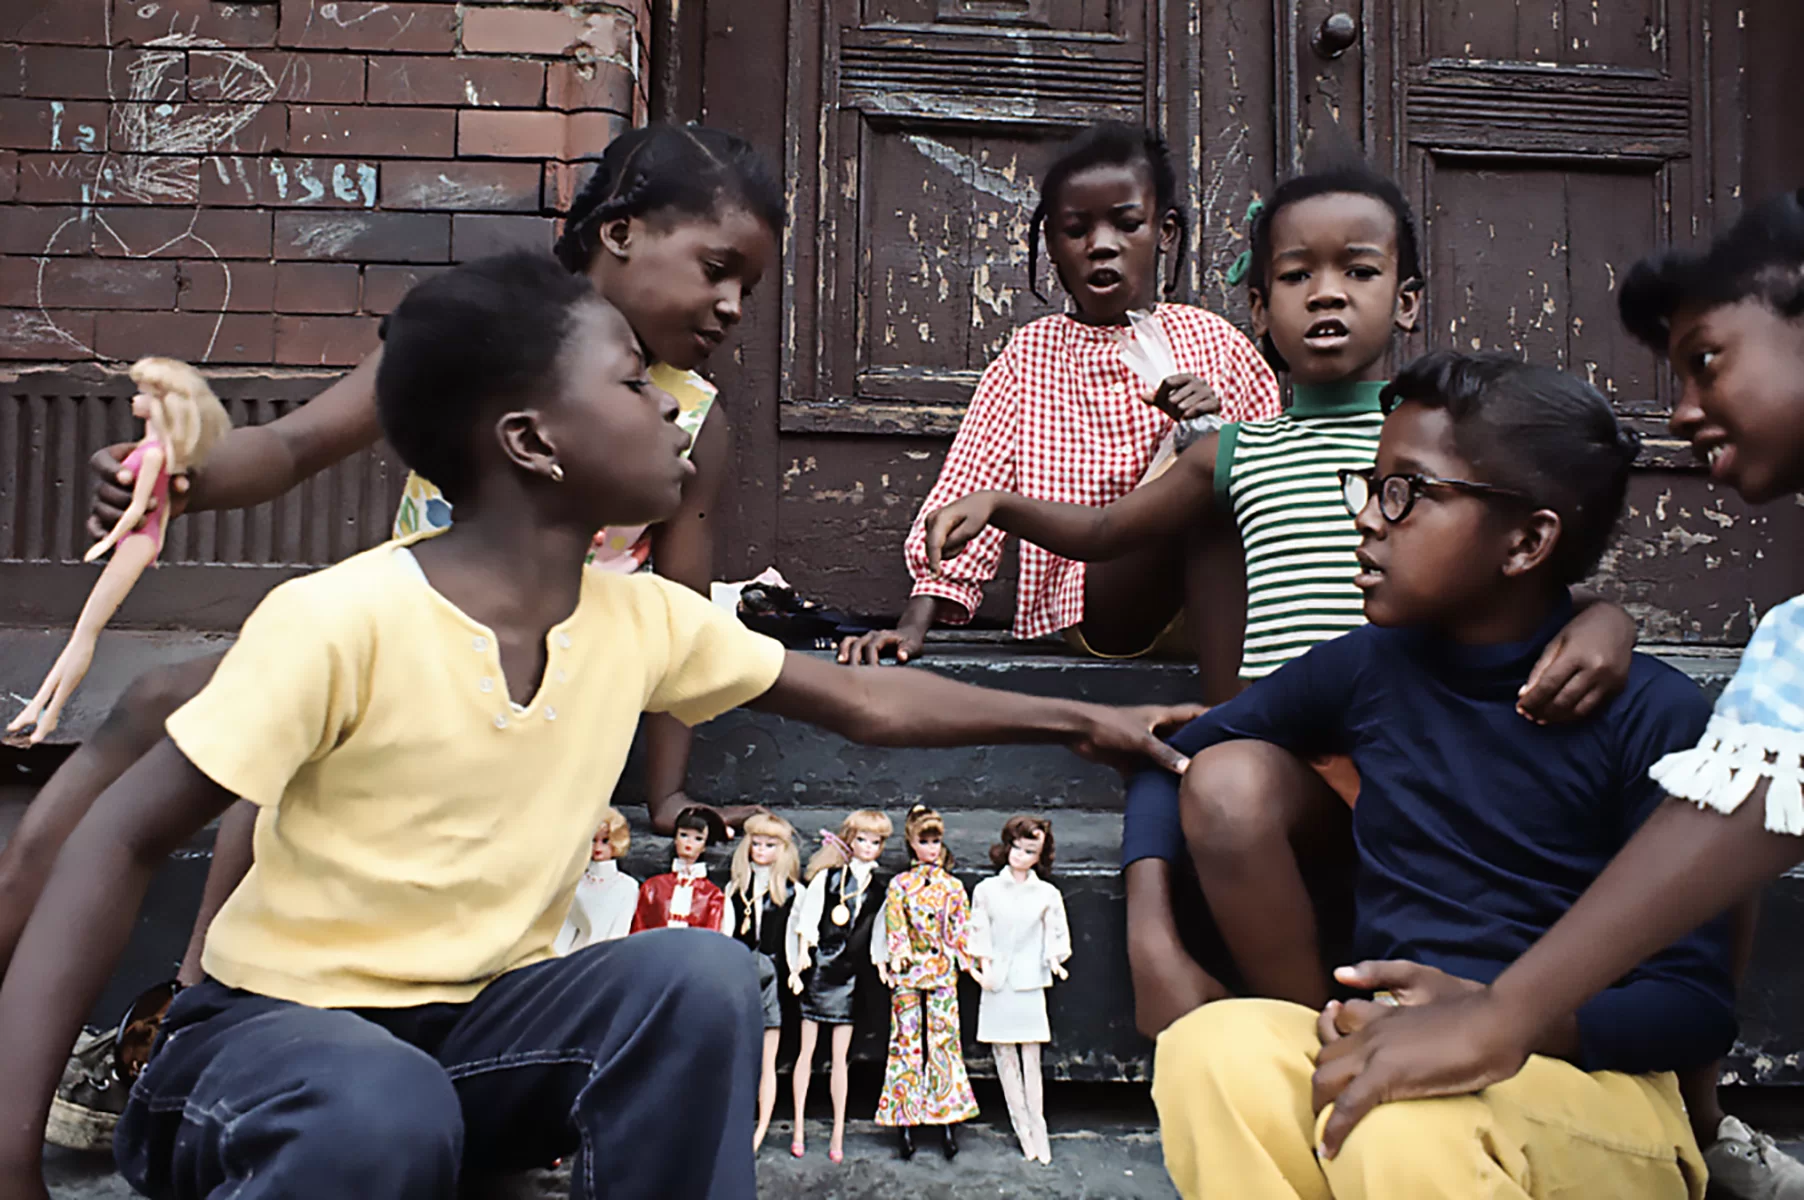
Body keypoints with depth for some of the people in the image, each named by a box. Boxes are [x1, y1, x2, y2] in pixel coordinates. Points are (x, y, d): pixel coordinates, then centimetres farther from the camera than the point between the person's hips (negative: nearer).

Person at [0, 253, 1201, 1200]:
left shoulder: (643, 620, -5)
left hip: (480, 1022, 5)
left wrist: (1080, 718, 10)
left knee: (701, 975, -23)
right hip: (276, 1028, -5)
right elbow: (121, 843, -17)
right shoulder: (340, 620, -22)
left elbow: (869, 702, 6)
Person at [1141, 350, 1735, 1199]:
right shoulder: (1365, 669, 5)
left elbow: (1697, 1004, -6)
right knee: (1213, 1050, -30)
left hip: (1591, 1088, -3)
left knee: (1401, 1114, -37)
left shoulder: (1652, 714, -7)